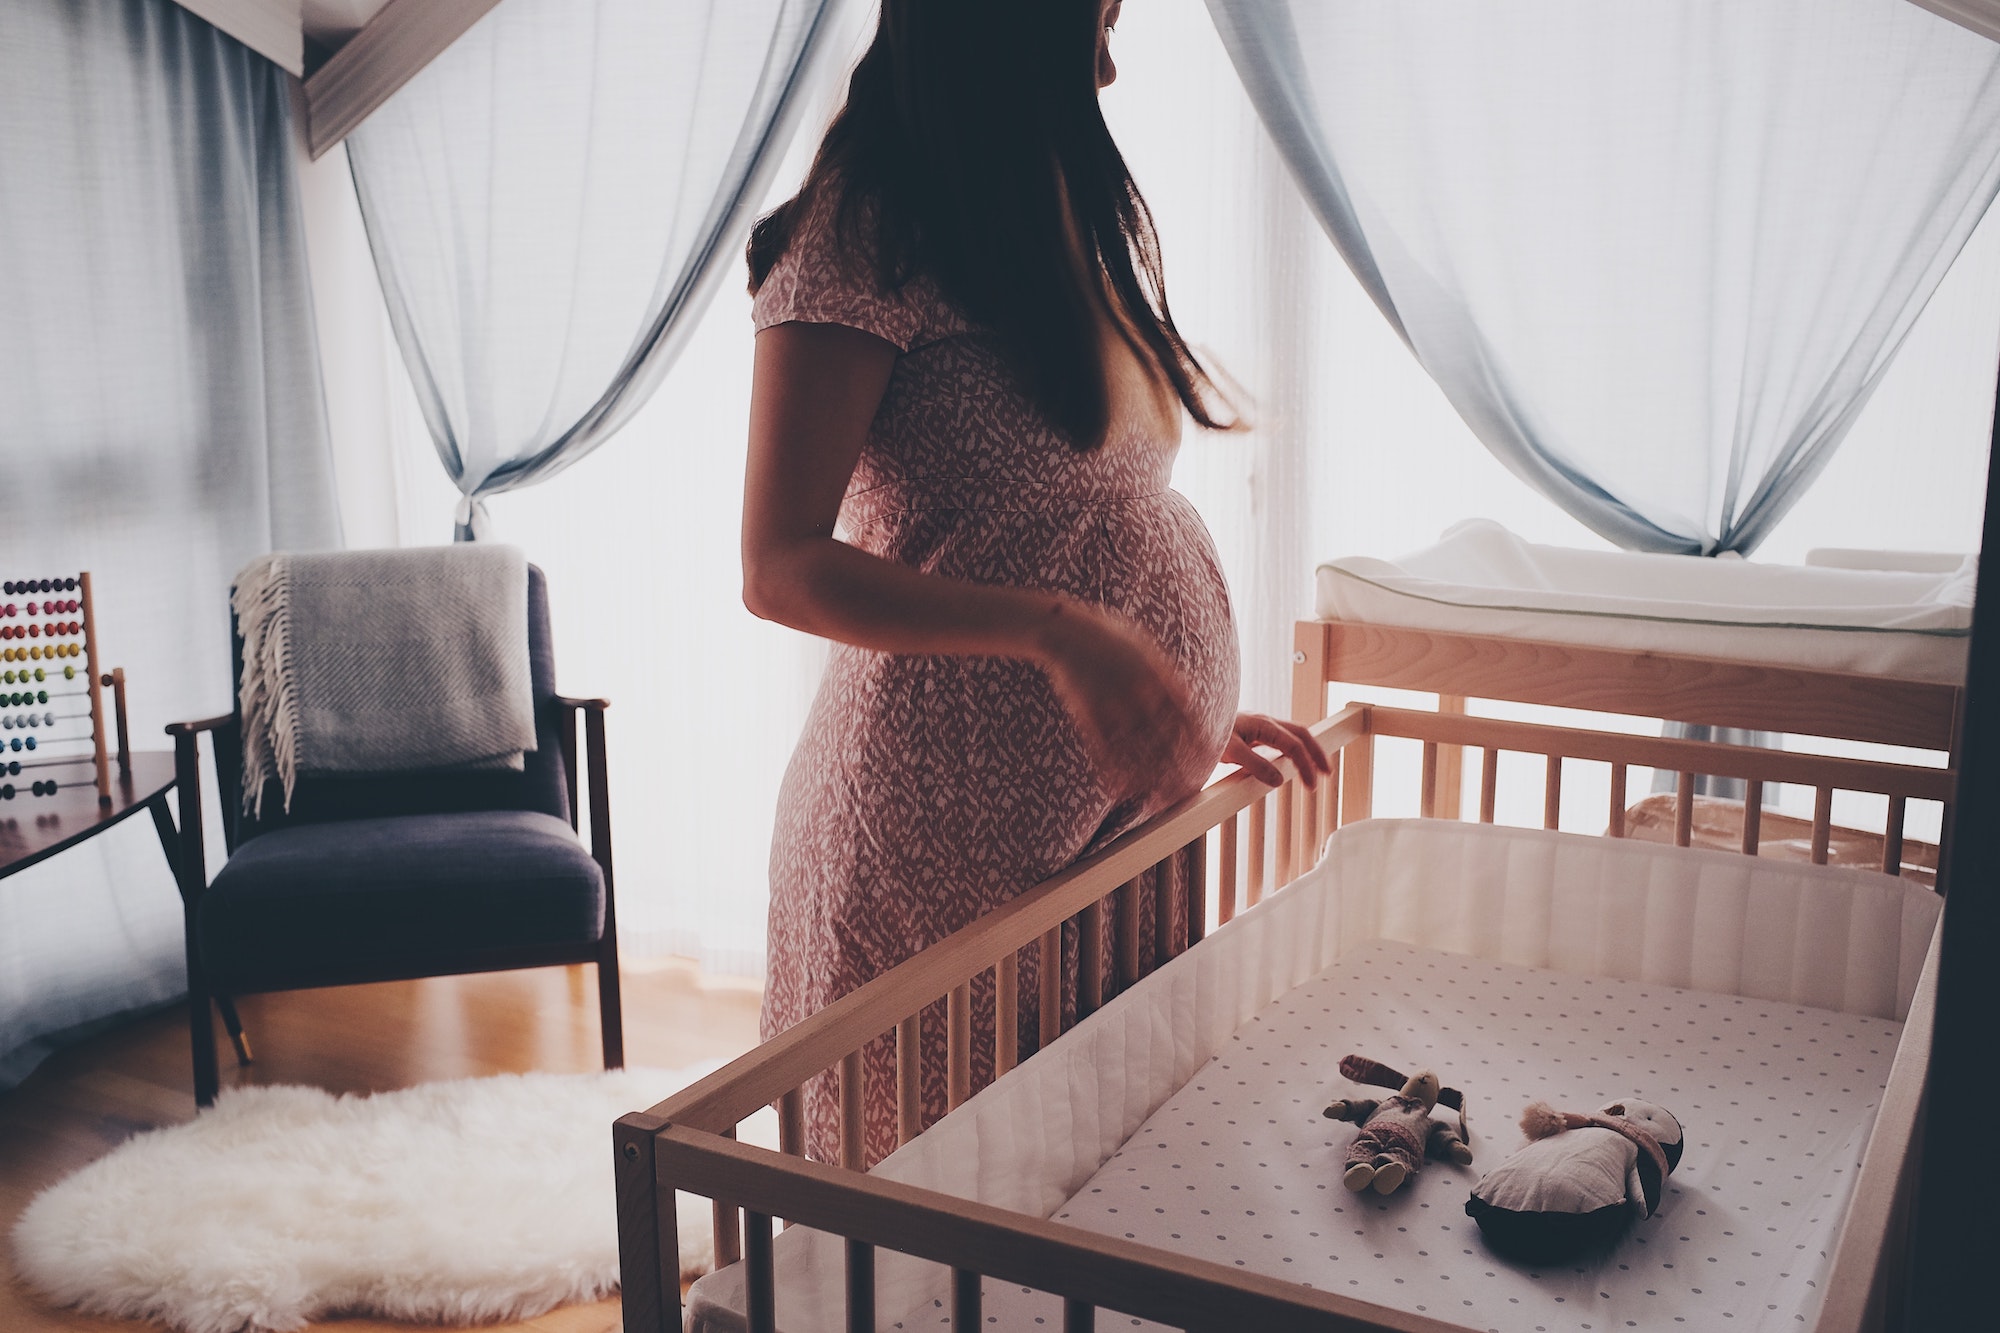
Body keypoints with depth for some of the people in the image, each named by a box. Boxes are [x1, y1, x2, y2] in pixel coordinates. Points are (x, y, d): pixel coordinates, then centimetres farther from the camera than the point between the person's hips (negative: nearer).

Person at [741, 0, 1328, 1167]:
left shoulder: (1050, 223, 16)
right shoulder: (865, 235, -11)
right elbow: (781, 568, -17)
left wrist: (1193, 718, 15)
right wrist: (1063, 634, -28)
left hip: (1110, 808, 8)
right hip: (956, 826, -7)